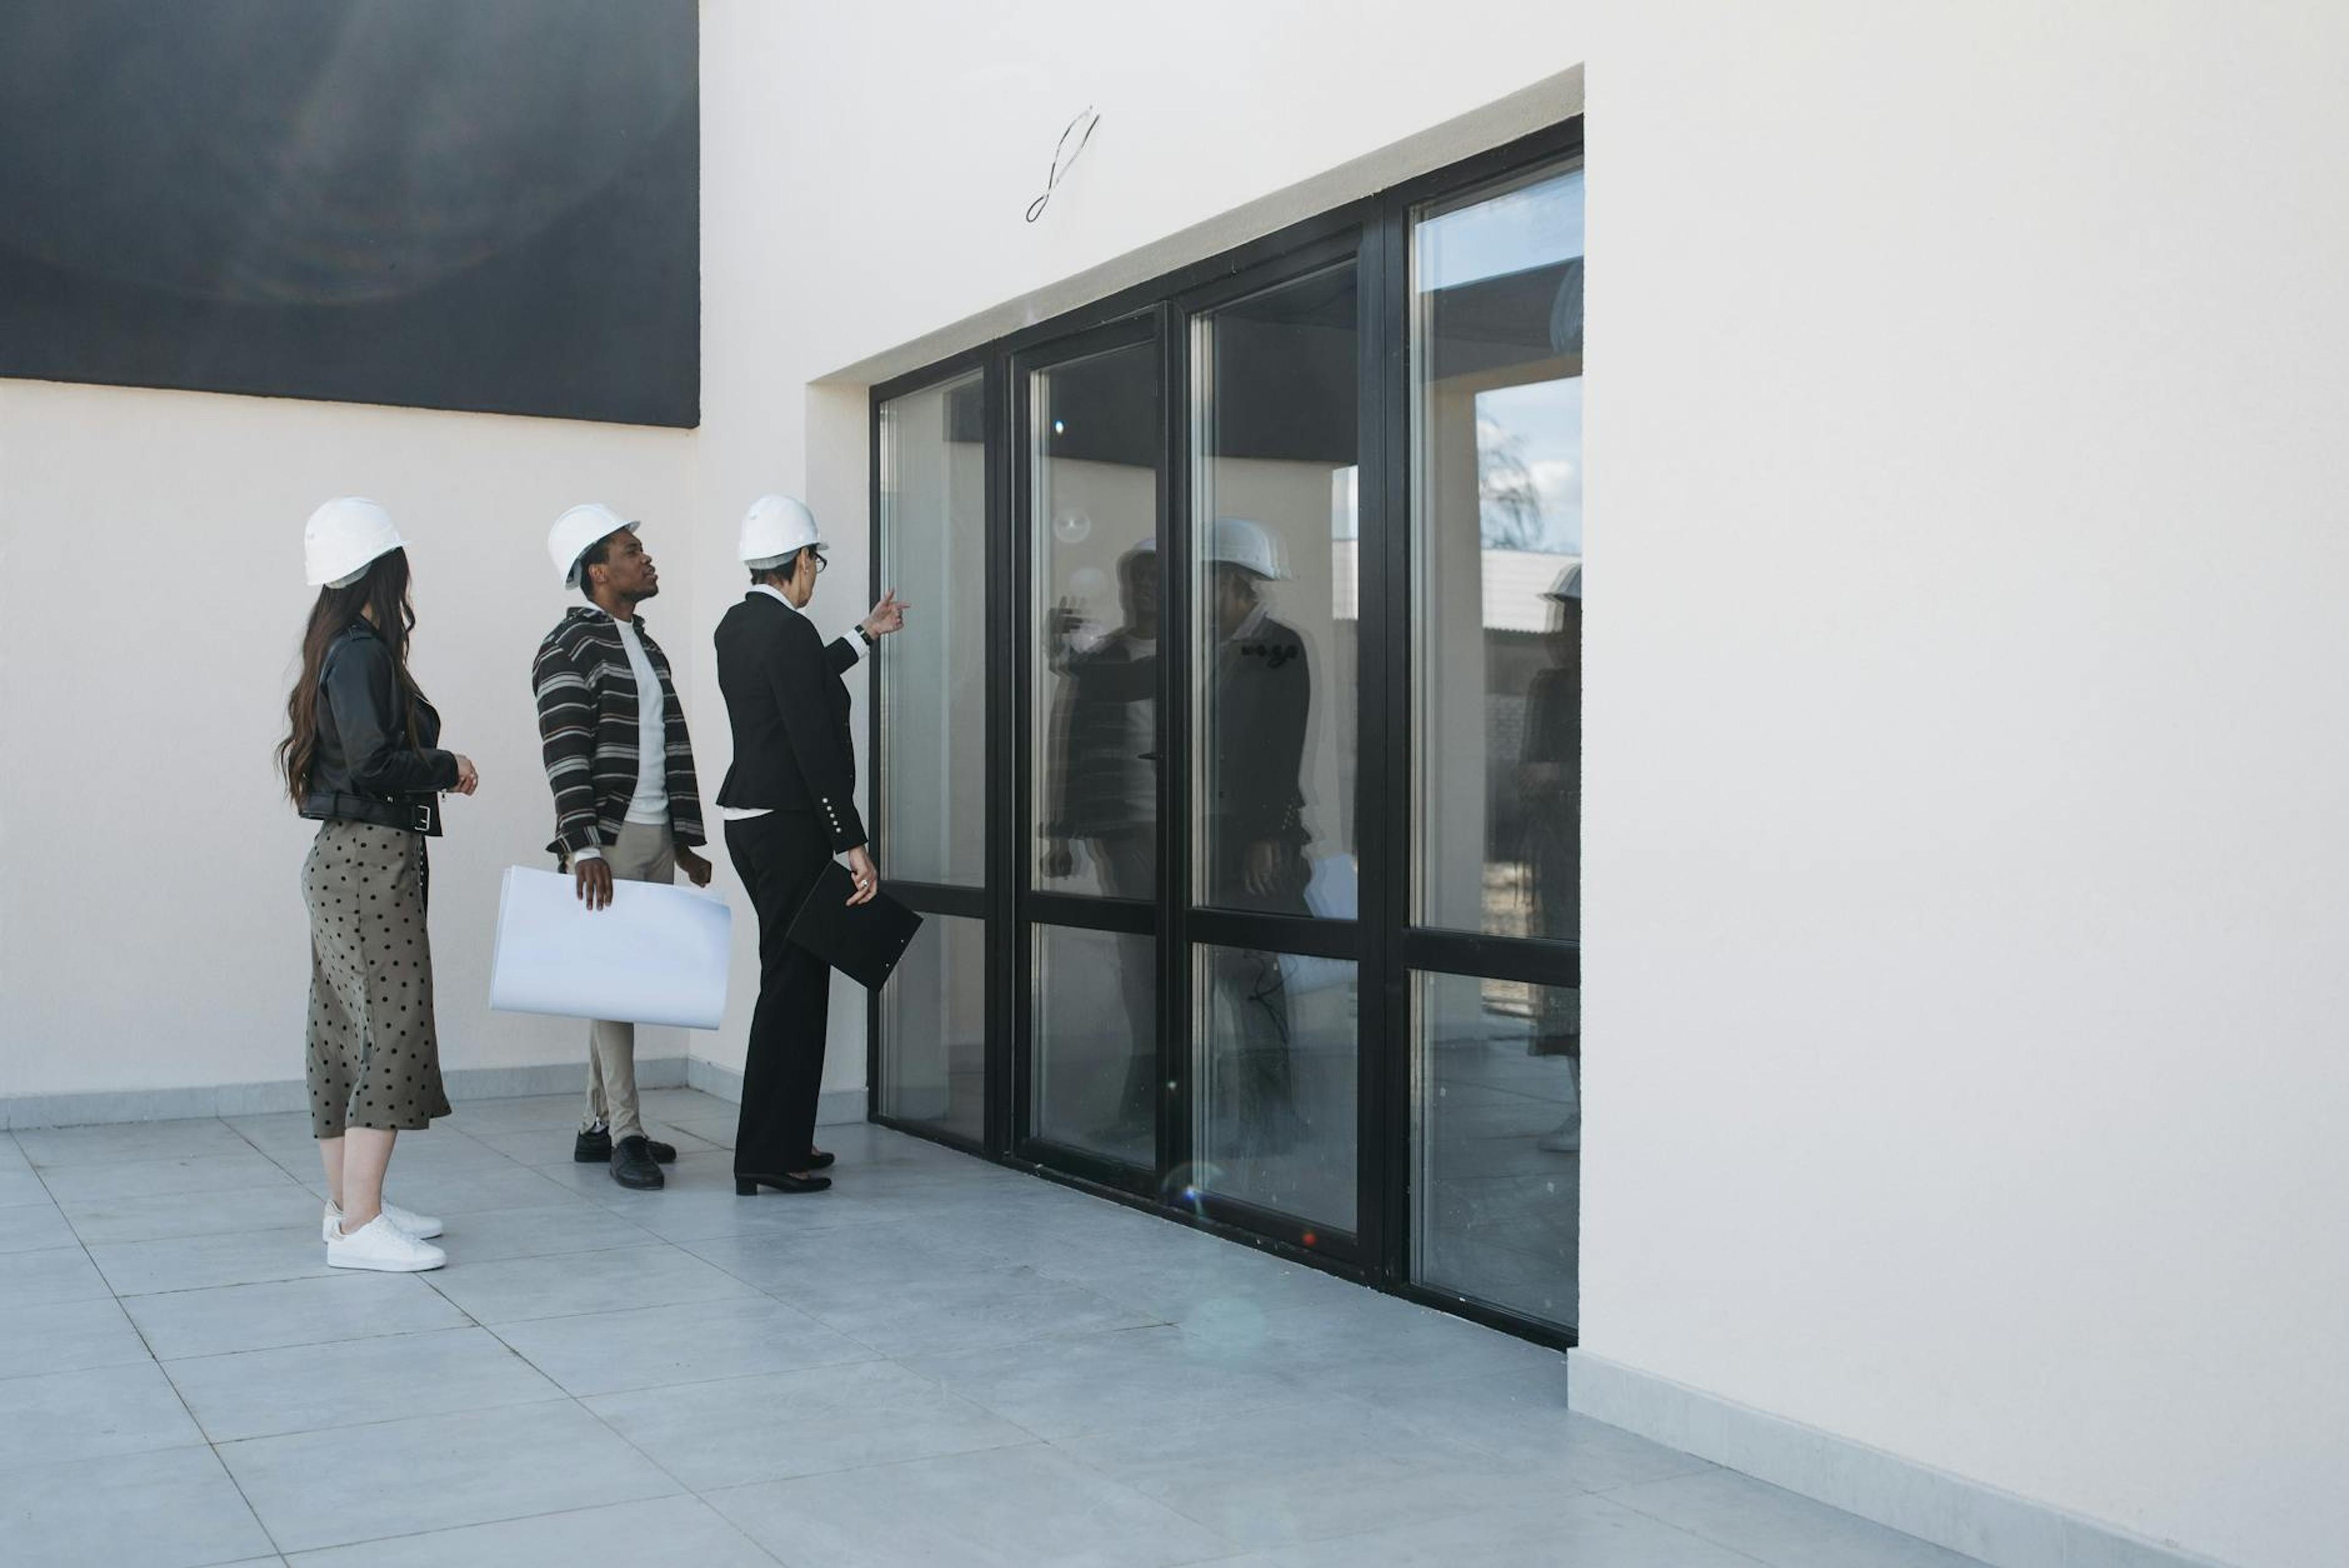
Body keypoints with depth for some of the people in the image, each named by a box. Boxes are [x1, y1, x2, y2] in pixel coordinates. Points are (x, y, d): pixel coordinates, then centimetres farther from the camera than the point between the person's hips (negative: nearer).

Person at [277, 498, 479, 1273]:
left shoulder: (343, 649, 14)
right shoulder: (363, 652, -14)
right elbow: (373, 762, -22)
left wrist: (432, 772, 11)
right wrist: (448, 768, -9)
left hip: (348, 858, 10)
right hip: (371, 856, -10)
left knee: (346, 1033, 12)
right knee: (389, 1027, -10)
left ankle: (350, 1202, 19)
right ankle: (358, 1225, -9)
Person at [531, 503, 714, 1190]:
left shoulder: (646, 647, 19)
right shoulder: (569, 646, -7)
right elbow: (566, 753, -16)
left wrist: (686, 840, 17)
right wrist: (585, 849, -23)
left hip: (657, 839, 8)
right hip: (607, 842, -8)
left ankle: (598, 1126, 19)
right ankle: (625, 1136, -4)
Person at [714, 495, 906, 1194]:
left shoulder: (737, 625, 11)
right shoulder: (790, 632, -17)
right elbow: (816, 748, -21)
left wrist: (865, 635, 41)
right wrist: (854, 844, -19)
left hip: (747, 818, 10)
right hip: (789, 826, -10)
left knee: (791, 975, 17)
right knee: (793, 981, -5)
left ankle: (785, 1139, 24)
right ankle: (766, 1154, -1)